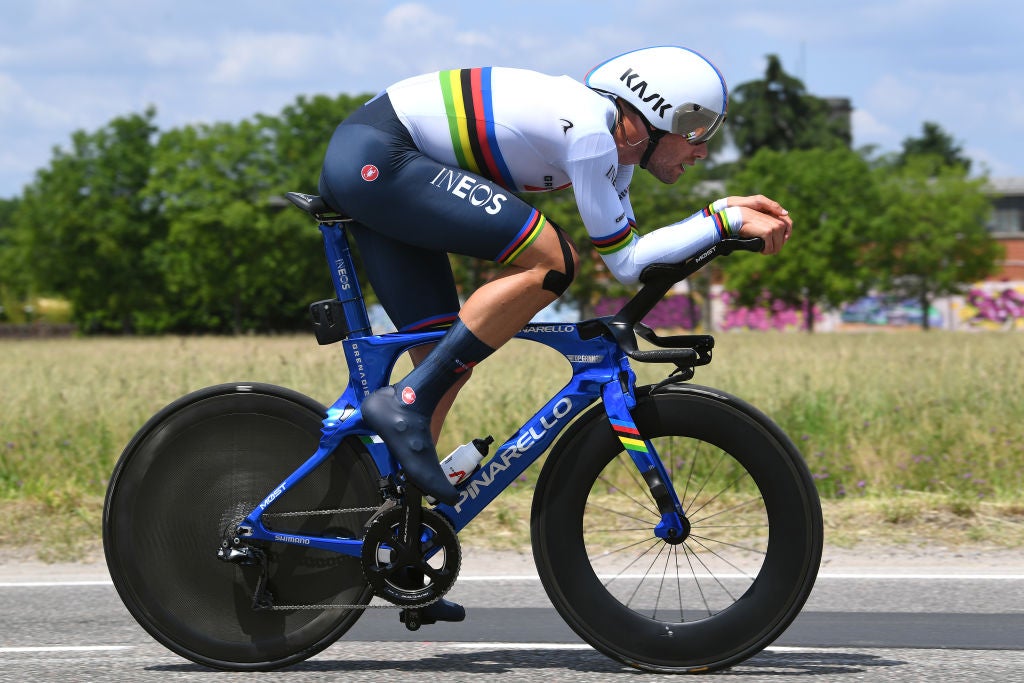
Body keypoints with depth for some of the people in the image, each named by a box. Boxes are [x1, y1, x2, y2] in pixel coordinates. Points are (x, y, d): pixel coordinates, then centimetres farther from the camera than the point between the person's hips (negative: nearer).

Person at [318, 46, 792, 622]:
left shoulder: (614, 147, 12)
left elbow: (629, 256, 14)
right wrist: (725, 221, -8)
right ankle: (405, 405, -17)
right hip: (376, 157, -10)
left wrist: (728, 218, 8)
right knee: (551, 261, -19)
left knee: (446, 357, 7)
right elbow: (625, 263, -13)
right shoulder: (589, 130, -18)